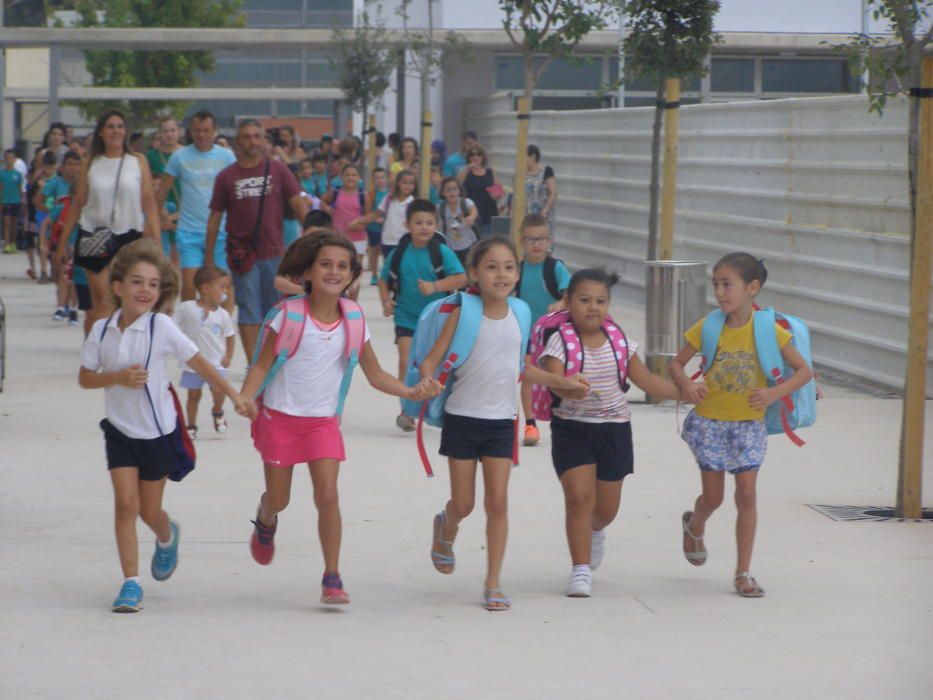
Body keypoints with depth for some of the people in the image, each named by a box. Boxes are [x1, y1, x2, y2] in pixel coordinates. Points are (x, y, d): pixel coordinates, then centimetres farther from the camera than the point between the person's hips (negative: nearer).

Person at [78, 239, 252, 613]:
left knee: (149, 511, 10)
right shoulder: (102, 330, -6)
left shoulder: (161, 327, -15)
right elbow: (84, 378, 0)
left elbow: (199, 362, -7)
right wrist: (118, 377, -18)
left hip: (157, 431, -1)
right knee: (126, 504, -11)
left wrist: (235, 396, -8)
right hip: (120, 429, 1)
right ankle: (131, 582, -3)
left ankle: (168, 538, 46)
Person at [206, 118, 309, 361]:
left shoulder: (278, 170, 3)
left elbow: (298, 204, 1)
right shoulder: (227, 176, 2)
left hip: (274, 252, 1)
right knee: (248, 313, -1)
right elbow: (215, 217, 5)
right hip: (243, 254, -1)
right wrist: (209, 257, 2)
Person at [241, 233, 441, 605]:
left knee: (328, 496, -14)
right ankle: (265, 521, 49)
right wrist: (244, 398, -25)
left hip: (322, 421, 1)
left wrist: (413, 391, -13)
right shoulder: (291, 315, -11)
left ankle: (332, 577, -5)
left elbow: (376, 376, 3)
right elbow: (262, 364, -7)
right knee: (278, 500, 10)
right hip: (280, 417, -1)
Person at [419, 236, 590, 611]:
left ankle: (493, 583, 3)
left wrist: (562, 382, 17)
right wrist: (426, 382, -30)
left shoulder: (517, 316, 3)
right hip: (463, 418, -2)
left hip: (501, 421, 2)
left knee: (498, 501, -4)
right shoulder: (463, 314, -8)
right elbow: (431, 360, -9)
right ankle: (445, 531, 42)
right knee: (463, 502, 5)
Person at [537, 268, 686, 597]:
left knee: (607, 507, 12)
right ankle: (581, 570, -6)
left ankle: (595, 531, 50)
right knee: (579, 497, -16)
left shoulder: (620, 343, 1)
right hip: (572, 430, -4)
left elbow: (646, 380, 10)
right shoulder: (560, 342, -12)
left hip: (613, 431, 4)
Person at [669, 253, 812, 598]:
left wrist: (775, 392, -21)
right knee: (713, 497, 5)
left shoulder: (768, 330, -10)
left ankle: (743, 573, 5)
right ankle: (695, 526, 42)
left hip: (749, 424, 0)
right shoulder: (707, 328, -6)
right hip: (710, 422, 1)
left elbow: (803, 371, -4)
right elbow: (677, 363, 5)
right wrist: (687, 386, -17)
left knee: (747, 495, -4)